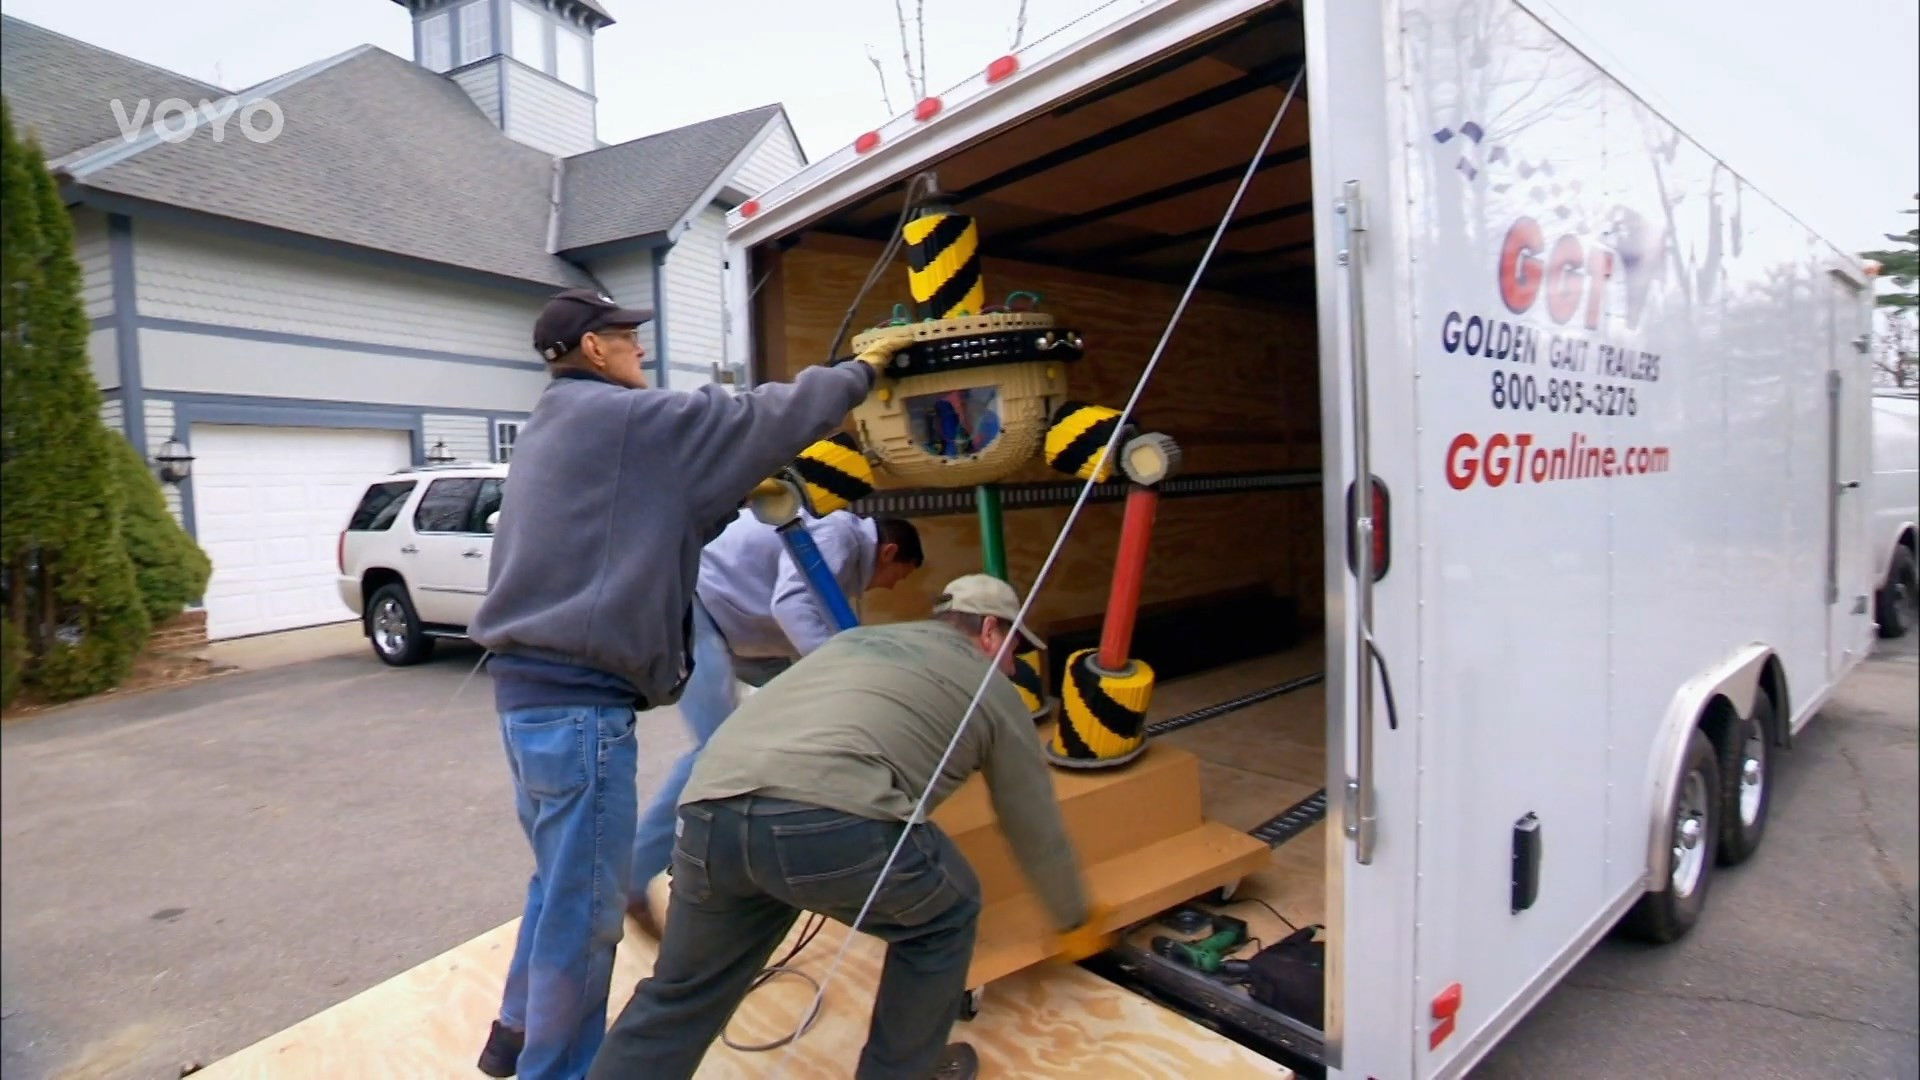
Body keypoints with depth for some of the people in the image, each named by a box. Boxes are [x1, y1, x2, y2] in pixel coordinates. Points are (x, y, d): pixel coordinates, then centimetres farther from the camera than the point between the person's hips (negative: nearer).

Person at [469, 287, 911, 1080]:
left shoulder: (555, 426, 18)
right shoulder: (626, 417, -11)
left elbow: (664, 517, 21)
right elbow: (767, 417, -9)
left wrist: (737, 497, 14)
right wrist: (864, 369, 3)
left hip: (531, 683, 11)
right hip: (579, 697, -11)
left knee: (562, 879, 25)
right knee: (584, 901, 3)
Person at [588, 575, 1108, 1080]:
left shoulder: (857, 637, 36)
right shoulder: (992, 688, 23)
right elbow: (1037, 830, 30)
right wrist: (1076, 918, 48)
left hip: (708, 812, 5)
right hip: (831, 819, -5)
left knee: (677, 1000, 26)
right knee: (943, 917, 25)